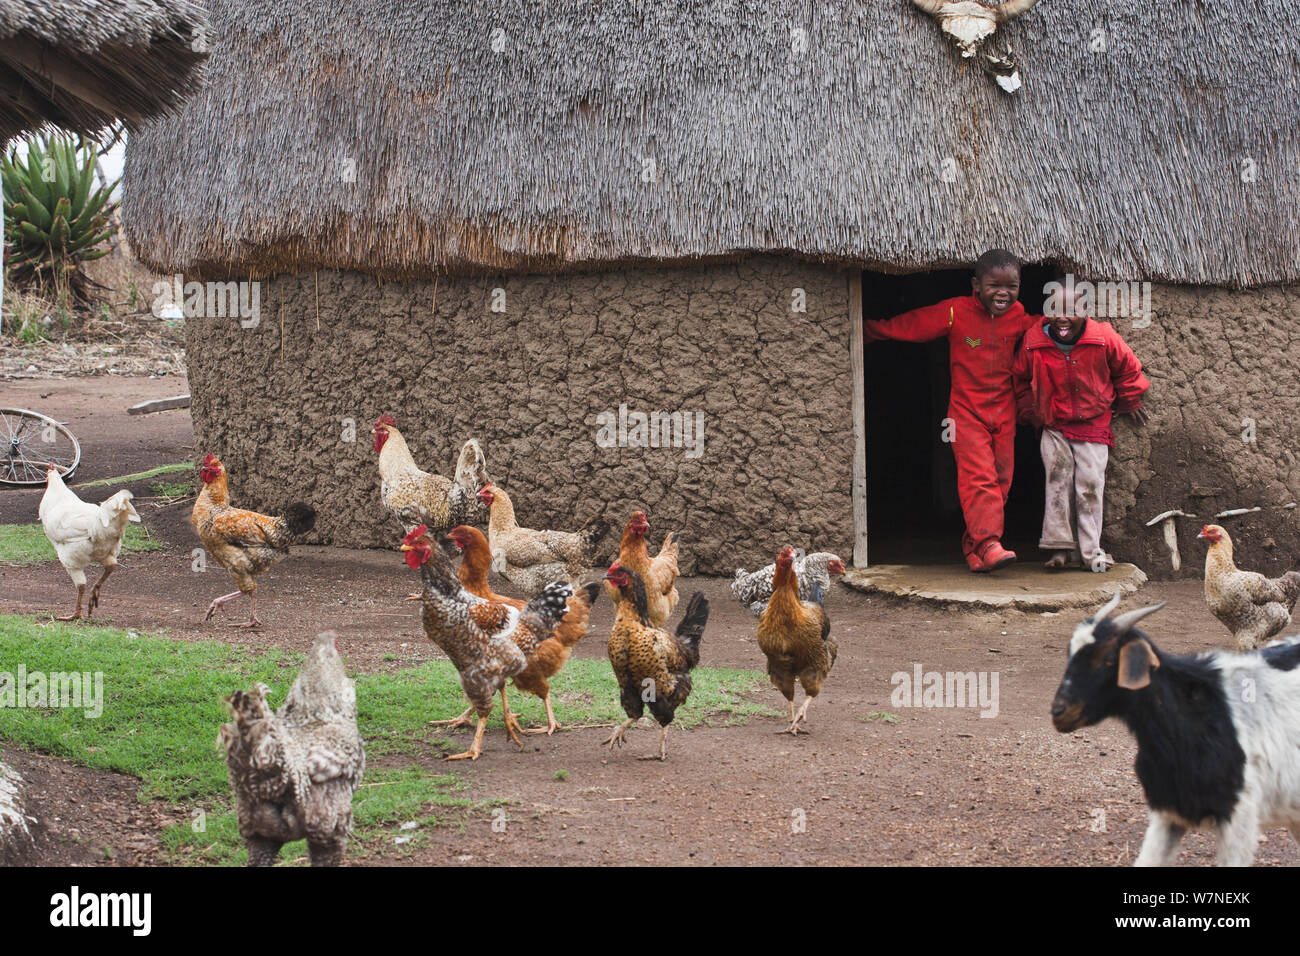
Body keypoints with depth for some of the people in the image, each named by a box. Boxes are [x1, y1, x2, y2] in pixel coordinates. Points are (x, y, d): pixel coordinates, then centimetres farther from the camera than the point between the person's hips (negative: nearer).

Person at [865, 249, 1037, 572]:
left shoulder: (1019, 316, 2)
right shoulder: (955, 312, -9)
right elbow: (906, 325, -3)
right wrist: (867, 331, 0)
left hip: (1004, 411, 4)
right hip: (967, 410, -4)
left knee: (1000, 479, 4)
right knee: (979, 476, -17)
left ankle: (973, 546, 14)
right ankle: (988, 543, -24)